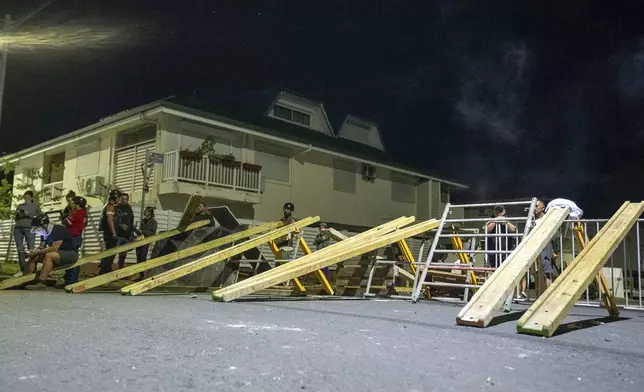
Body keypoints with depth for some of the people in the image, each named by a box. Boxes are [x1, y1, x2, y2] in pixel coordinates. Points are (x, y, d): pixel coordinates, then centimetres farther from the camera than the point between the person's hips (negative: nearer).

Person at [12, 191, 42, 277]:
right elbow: (16, 219, 24)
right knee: (20, 249, -4)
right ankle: (22, 270, -2)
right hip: (18, 228, 4)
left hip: (29, 228, -3)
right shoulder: (20, 205, 24)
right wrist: (18, 214, 3)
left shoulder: (36, 206, 15)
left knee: (31, 249, -14)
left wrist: (29, 214, -7)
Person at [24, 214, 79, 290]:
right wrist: (33, 252, -11)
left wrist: (37, 252, -19)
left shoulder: (59, 230, -19)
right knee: (33, 257, -2)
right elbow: (42, 248, 10)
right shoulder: (45, 233, 7)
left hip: (70, 254, -9)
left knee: (49, 255, -34)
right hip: (58, 255, 9)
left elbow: (54, 248, -25)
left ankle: (41, 282, -36)